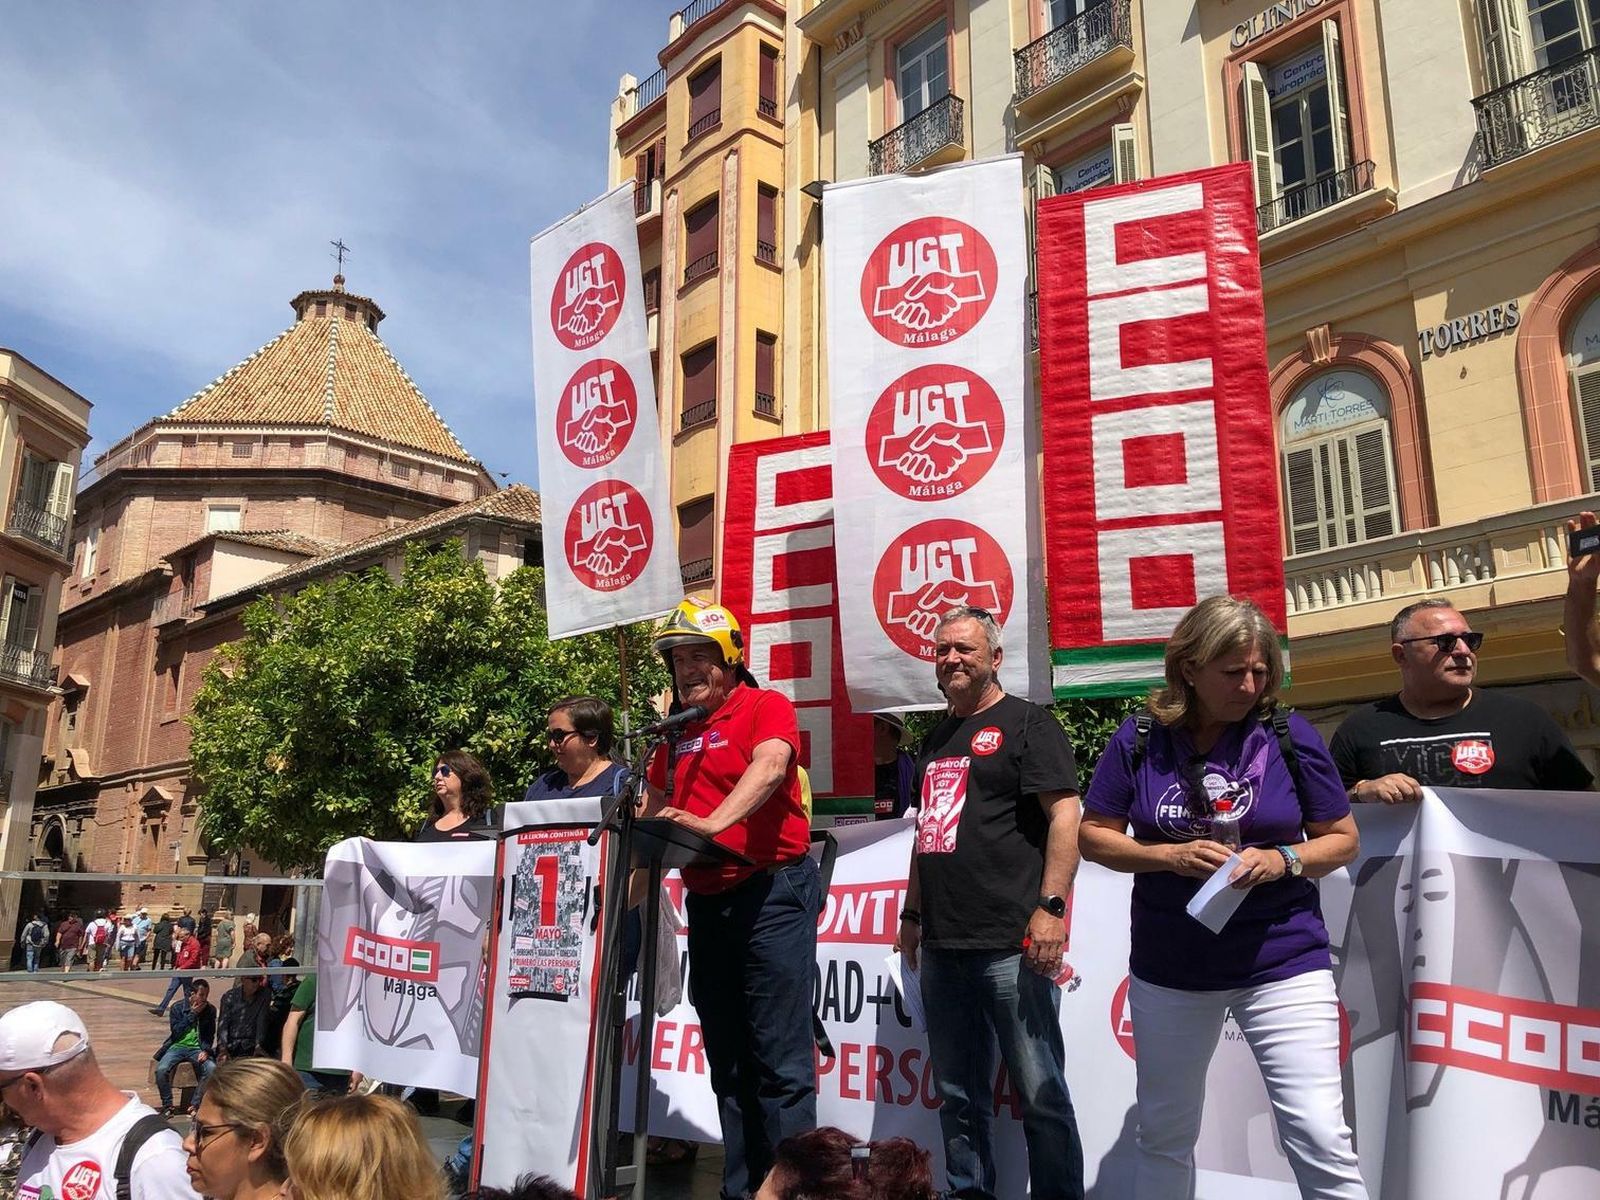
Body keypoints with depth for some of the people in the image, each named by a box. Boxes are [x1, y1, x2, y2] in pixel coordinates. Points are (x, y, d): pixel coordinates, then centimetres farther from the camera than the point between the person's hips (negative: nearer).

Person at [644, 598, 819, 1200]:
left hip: (772, 891, -7)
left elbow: (768, 768, -25)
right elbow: (657, 805, 23)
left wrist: (713, 822, -39)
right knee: (727, 1060, 14)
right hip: (706, 901, 8)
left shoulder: (767, 706, -6)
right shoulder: (677, 731, 14)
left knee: (780, 1059, -7)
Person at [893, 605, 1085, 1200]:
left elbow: (1065, 815, -11)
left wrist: (1051, 906, -19)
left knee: (1041, 1094, -1)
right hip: (941, 946, 7)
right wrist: (912, 914, 22)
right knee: (957, 1094, 15)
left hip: (1011, 946, -7)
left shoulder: (1027, 722, -2)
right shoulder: (937, 738, 19)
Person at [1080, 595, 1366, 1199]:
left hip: (1282, 965, -1)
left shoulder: (1289, 735, -6)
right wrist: (1170, 856, -17)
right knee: (1163, 1133, 17)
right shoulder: (1141, 738, -5)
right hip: (1168, 969, 2)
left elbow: (1343, 839, 2)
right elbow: (1093, 834, -1)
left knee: (1320, 1139, -8)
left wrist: (1283, 861, -18)